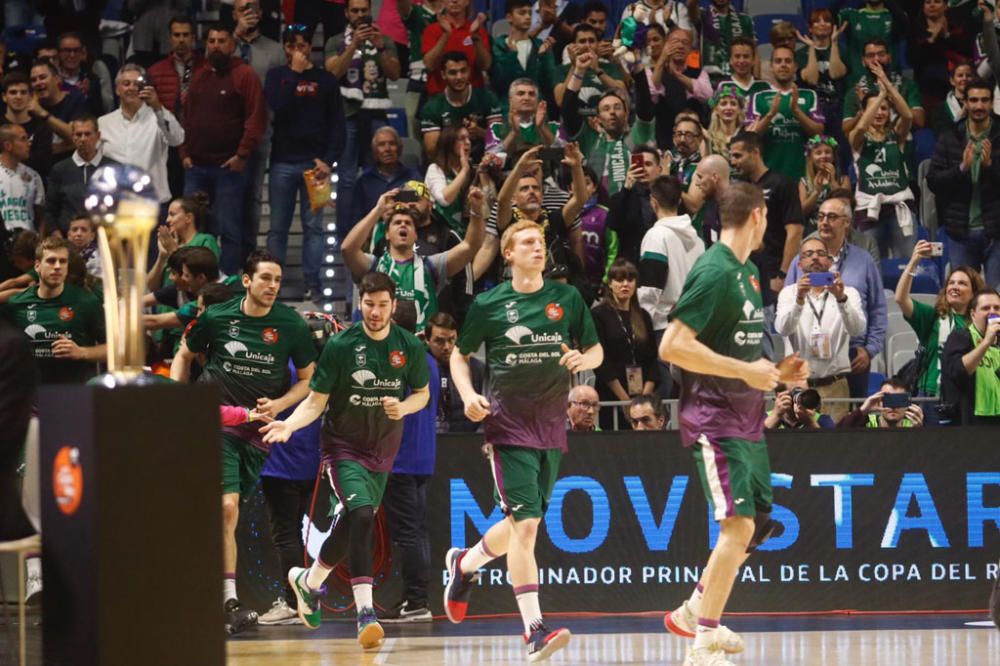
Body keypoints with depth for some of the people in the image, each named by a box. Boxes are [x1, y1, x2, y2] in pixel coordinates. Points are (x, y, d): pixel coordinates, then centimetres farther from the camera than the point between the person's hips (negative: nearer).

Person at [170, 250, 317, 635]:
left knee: (223, 511, 6)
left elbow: (308, 380, 6)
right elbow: (184, 356, 14)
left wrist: (278, 405, -10)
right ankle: (230, 603, -19)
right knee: (227, 508, -17)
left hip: (258, 429, 2)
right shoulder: (216, 317, -3)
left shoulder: (291, 325, -3)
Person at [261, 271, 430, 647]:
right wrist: (289, 425, -27)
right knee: (361, 516, -25)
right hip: (343, 444, -4)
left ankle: (309, 581, 42)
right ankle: (365, 613, -28)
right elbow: (316, 401, -8)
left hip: (382, 449, 4)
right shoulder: (340, 346, -13)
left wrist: (404, 407, -14)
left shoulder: (409, 347, -5)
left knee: (350, 525, 13)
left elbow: (422, 393, 9)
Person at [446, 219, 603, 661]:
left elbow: (596, 350, 11)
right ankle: (534, 631, -16)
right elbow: (459, 356, 9)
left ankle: (465, 563, 44)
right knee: (525, 523, -15)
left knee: (521, 524, 13)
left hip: (551, 425, 4)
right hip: (507, 424, -4)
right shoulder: (488, 304, -1)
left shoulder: (566, 298, 5)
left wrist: (585, 359, -13)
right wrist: (468, 395, -9)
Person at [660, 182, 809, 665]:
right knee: (738, 525, -17)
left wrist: (774, 372, 11)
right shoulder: (715, 272, -16)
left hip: (746, 417, 10)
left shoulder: (748, 272, 15)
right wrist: (746, 371, -22)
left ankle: (692, 613, 30)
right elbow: (674, 346, -23)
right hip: (714, 418, -10)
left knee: (756, 526, 15)